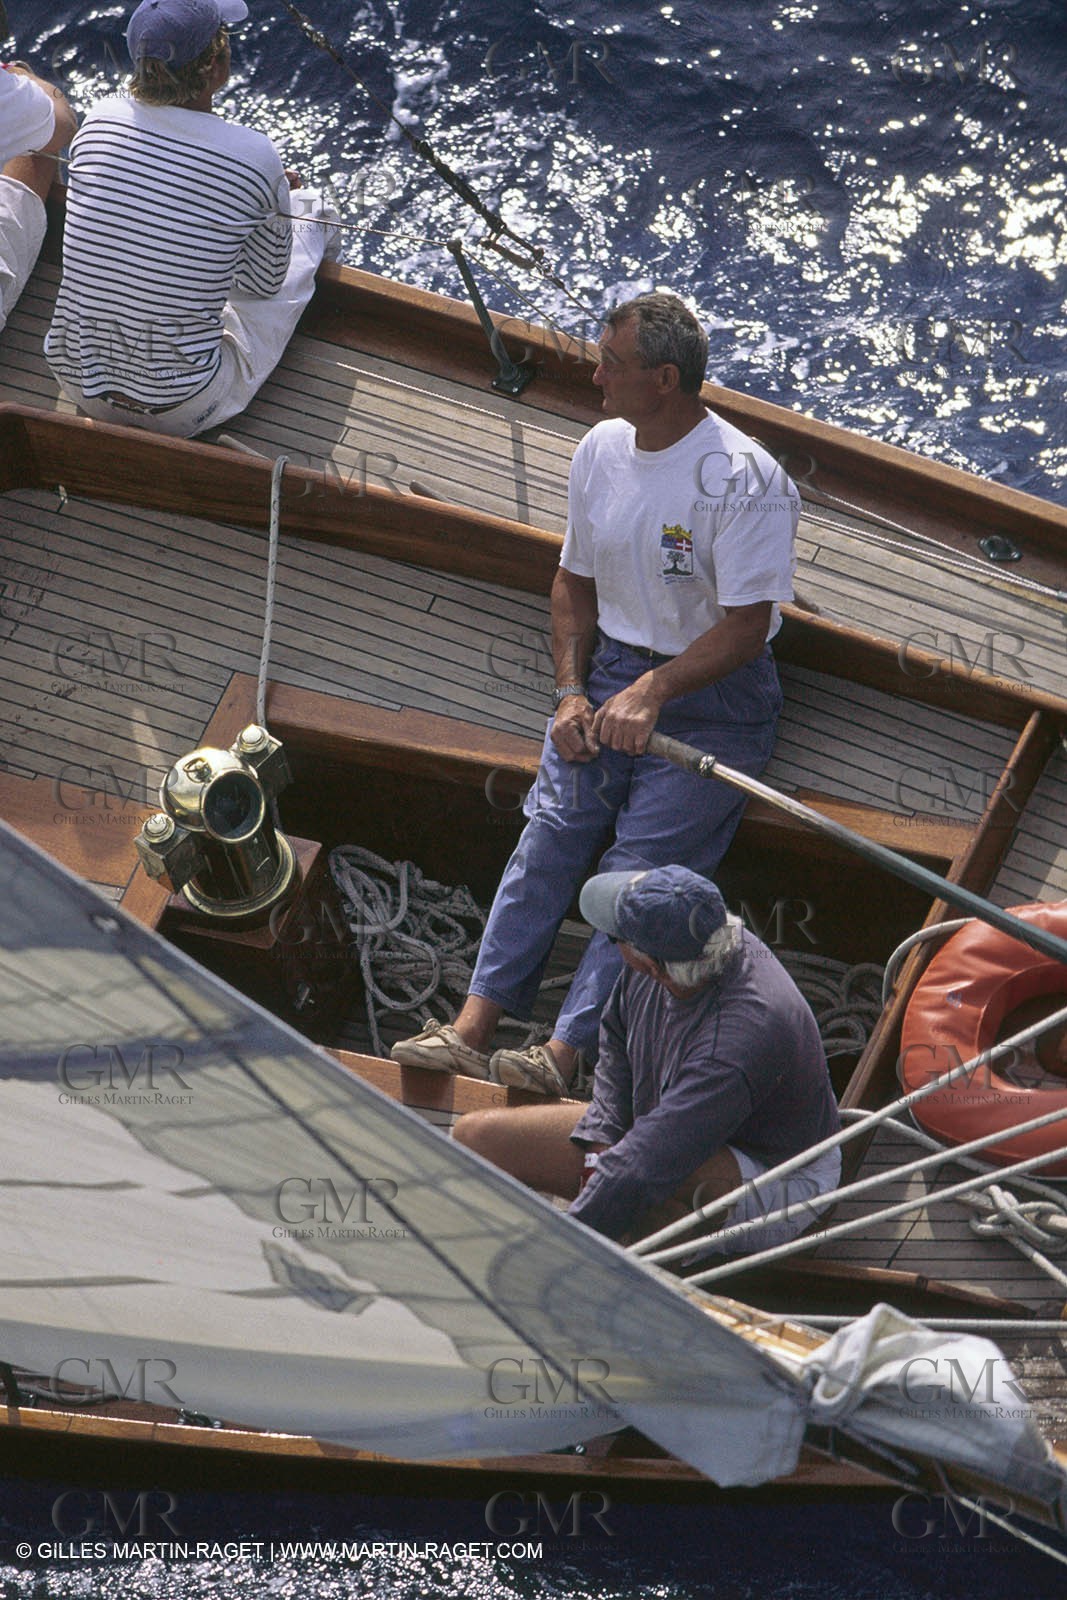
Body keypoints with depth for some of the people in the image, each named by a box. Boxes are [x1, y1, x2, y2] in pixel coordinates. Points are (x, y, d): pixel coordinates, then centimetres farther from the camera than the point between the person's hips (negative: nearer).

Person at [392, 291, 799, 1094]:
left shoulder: (743, 480, -16)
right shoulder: (602, 449, 6)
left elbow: (746, 628, -18)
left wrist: (652, 691, -29)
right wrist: (571, 693, 3)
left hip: (712, 697, -5)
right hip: (614, 670, 6)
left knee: (640, 868, -18)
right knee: (553, 829, -13)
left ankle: (566, 1052, -23)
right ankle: (472, 1027, -19)